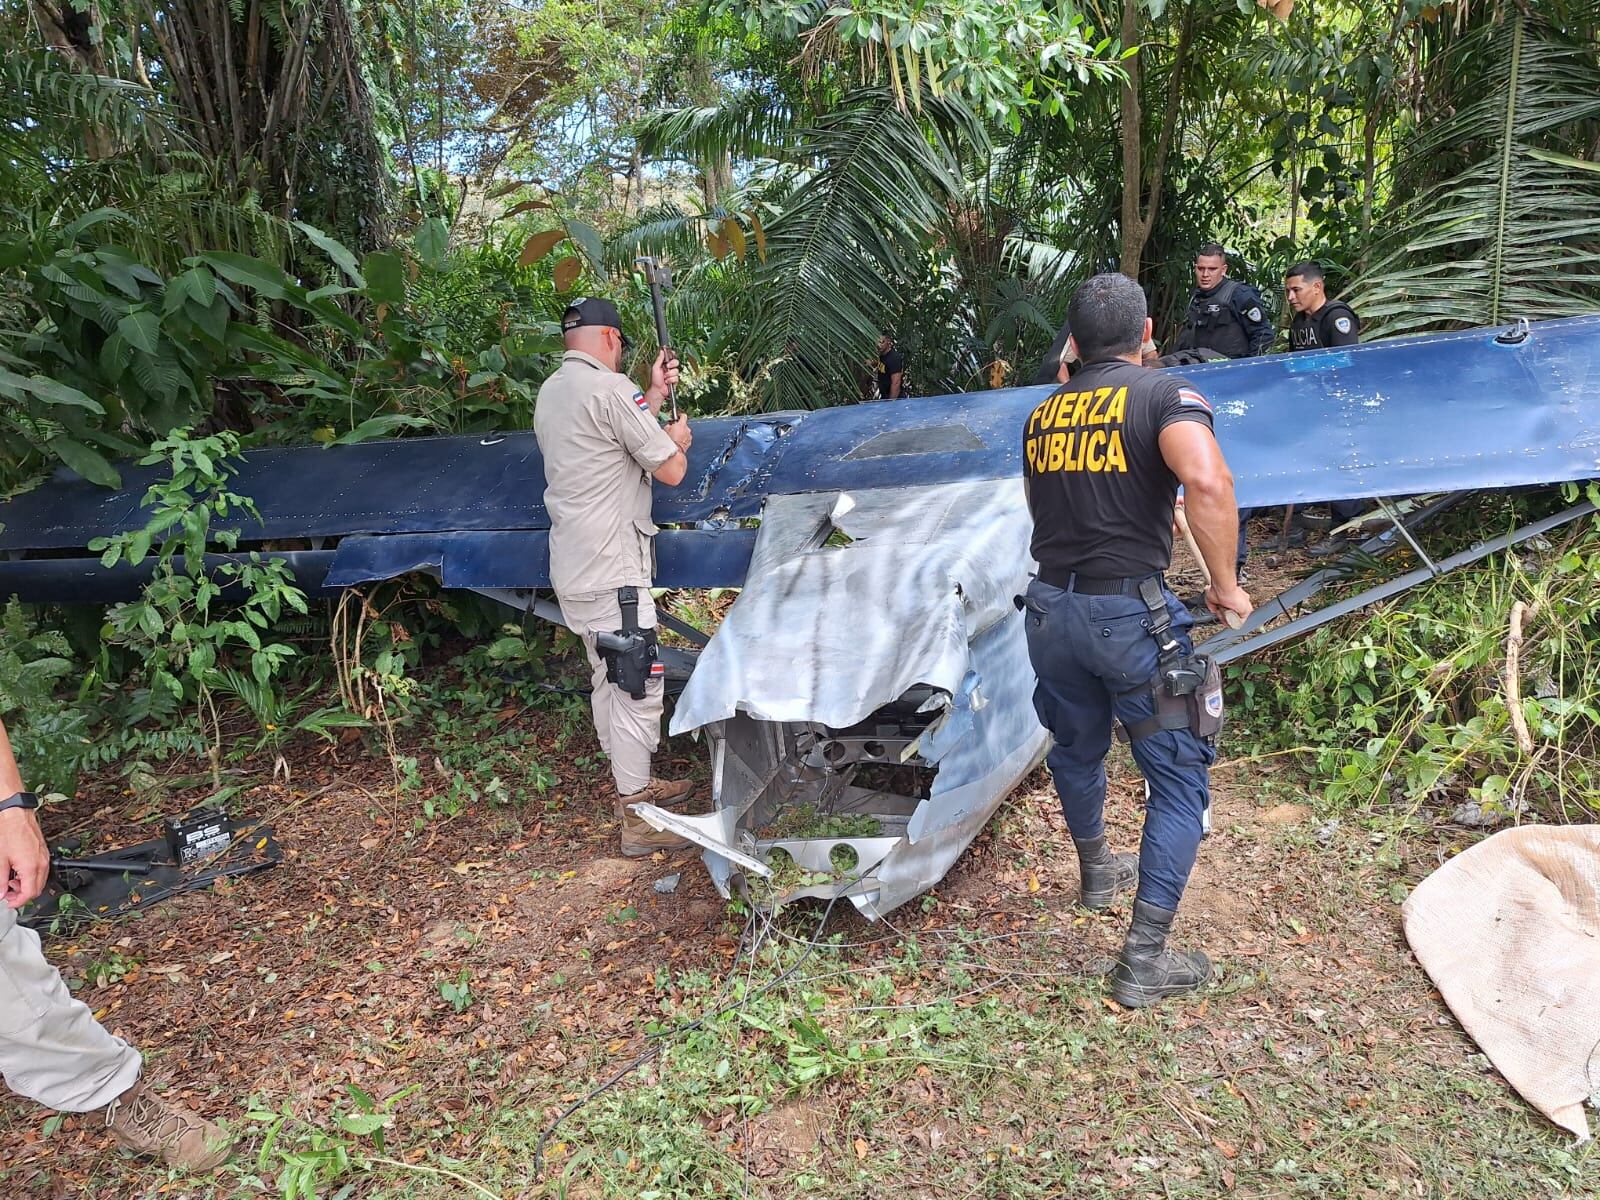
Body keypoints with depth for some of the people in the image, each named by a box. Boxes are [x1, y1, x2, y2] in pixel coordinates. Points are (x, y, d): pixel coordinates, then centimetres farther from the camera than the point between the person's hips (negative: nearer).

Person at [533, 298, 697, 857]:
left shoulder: (550, 392, 14)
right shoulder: (610, 389, -15)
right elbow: (670, 470, -12)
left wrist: (654, 396, 23)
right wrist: (679, 437, 9)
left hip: (572, 569, 10)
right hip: (612, 573, -10)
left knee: (608, 680, 18)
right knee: (638, 688, -4)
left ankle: (634, 785, 32)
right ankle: (639, 820, 3)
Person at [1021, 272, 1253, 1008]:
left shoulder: (1042, 414, 10)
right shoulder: (1163, 395, -8)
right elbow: (1207, 483, -26)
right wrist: (1225, 586, -15)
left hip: (1050, 609, 6)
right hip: (1131, 614, -5)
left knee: (1077, 750, 27)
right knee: (1179, 783, 7)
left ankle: (1097, 871, 51)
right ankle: (1144, 962, 7)